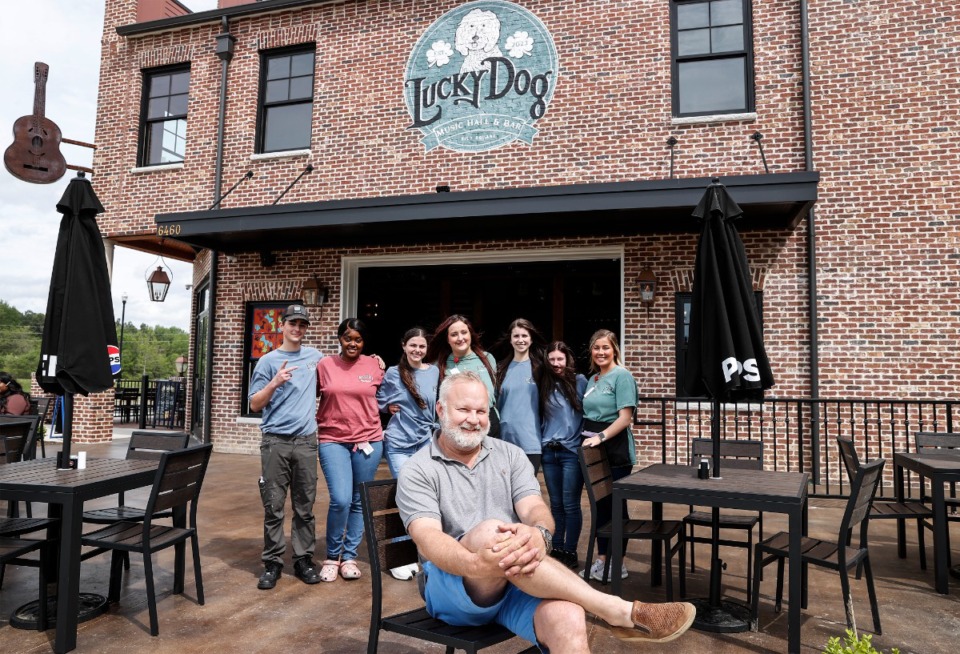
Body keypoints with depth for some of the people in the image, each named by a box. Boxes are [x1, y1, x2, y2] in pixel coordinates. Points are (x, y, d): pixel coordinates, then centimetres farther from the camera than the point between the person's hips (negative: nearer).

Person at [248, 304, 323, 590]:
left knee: (305, 506, 7)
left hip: (306, 440, 2)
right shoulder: (268, 360, 1)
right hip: (275, 441, -2)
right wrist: (275, 383, -16)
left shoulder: (315, 357, 11)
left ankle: (304, 559, 17)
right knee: (273, 506, 1)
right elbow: (255, 405, 0)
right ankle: (272, 562, 12)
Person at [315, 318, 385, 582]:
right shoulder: (325, 365, 1)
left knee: (360, 502, 9)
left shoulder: (374, 365, 3)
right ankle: (332, 556, 11)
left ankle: (349, 556, 25)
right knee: (340, 500, -12)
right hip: (333, 441, -1)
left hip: (368, 440, 2)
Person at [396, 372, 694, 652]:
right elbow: (428, 538, -17)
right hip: (452, 585, -2)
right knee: (489, 532, -36)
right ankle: (618, 611, -29)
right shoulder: (418, 471, -2)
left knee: (567, 618, -33)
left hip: (520, 578, 3)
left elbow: (534, 508, -6)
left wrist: (539, 534, -33)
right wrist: (476, 564, -40)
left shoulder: (510, 455, 9)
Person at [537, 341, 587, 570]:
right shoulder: (543, 385, 6)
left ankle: (570, 552, 13)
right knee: (556, 503, 11)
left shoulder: (580, 381, -3)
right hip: (549, 452, 4)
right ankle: (556, 549, 22)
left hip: (572, 451, -3)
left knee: (570, 504, 0)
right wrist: (540, 442, 4)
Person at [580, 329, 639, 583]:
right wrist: (588, 438, 10)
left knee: (615, 504, 1)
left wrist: (601, 436, -25)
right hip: (594, 449, 7)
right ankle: (602, 558, 23)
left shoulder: (622, 376, -9)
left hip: (615, 449, -7)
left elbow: (625, 418, -16)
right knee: (600, 503, 12)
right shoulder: (592, 379, 15)